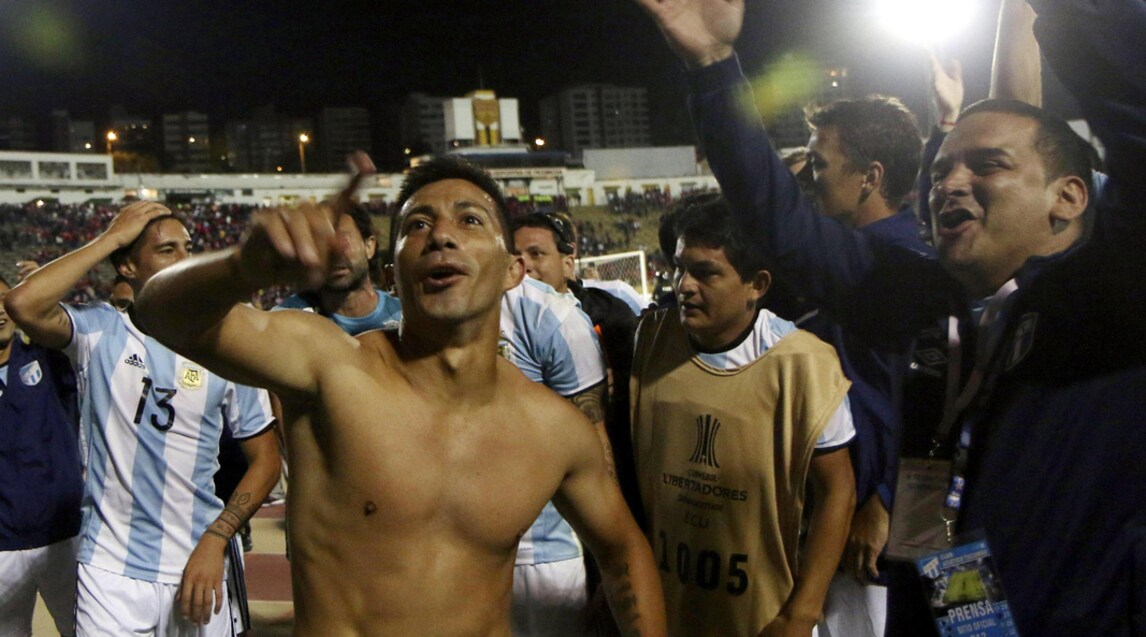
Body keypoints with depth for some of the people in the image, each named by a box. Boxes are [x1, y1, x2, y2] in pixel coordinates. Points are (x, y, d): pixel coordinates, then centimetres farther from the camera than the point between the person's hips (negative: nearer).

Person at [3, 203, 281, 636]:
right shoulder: (99, 331, -3)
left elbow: (265, 459, 0)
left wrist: (215, 540, -11)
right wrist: (110, 237, -15)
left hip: (195, 568, 1)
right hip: (108, 570, -1)